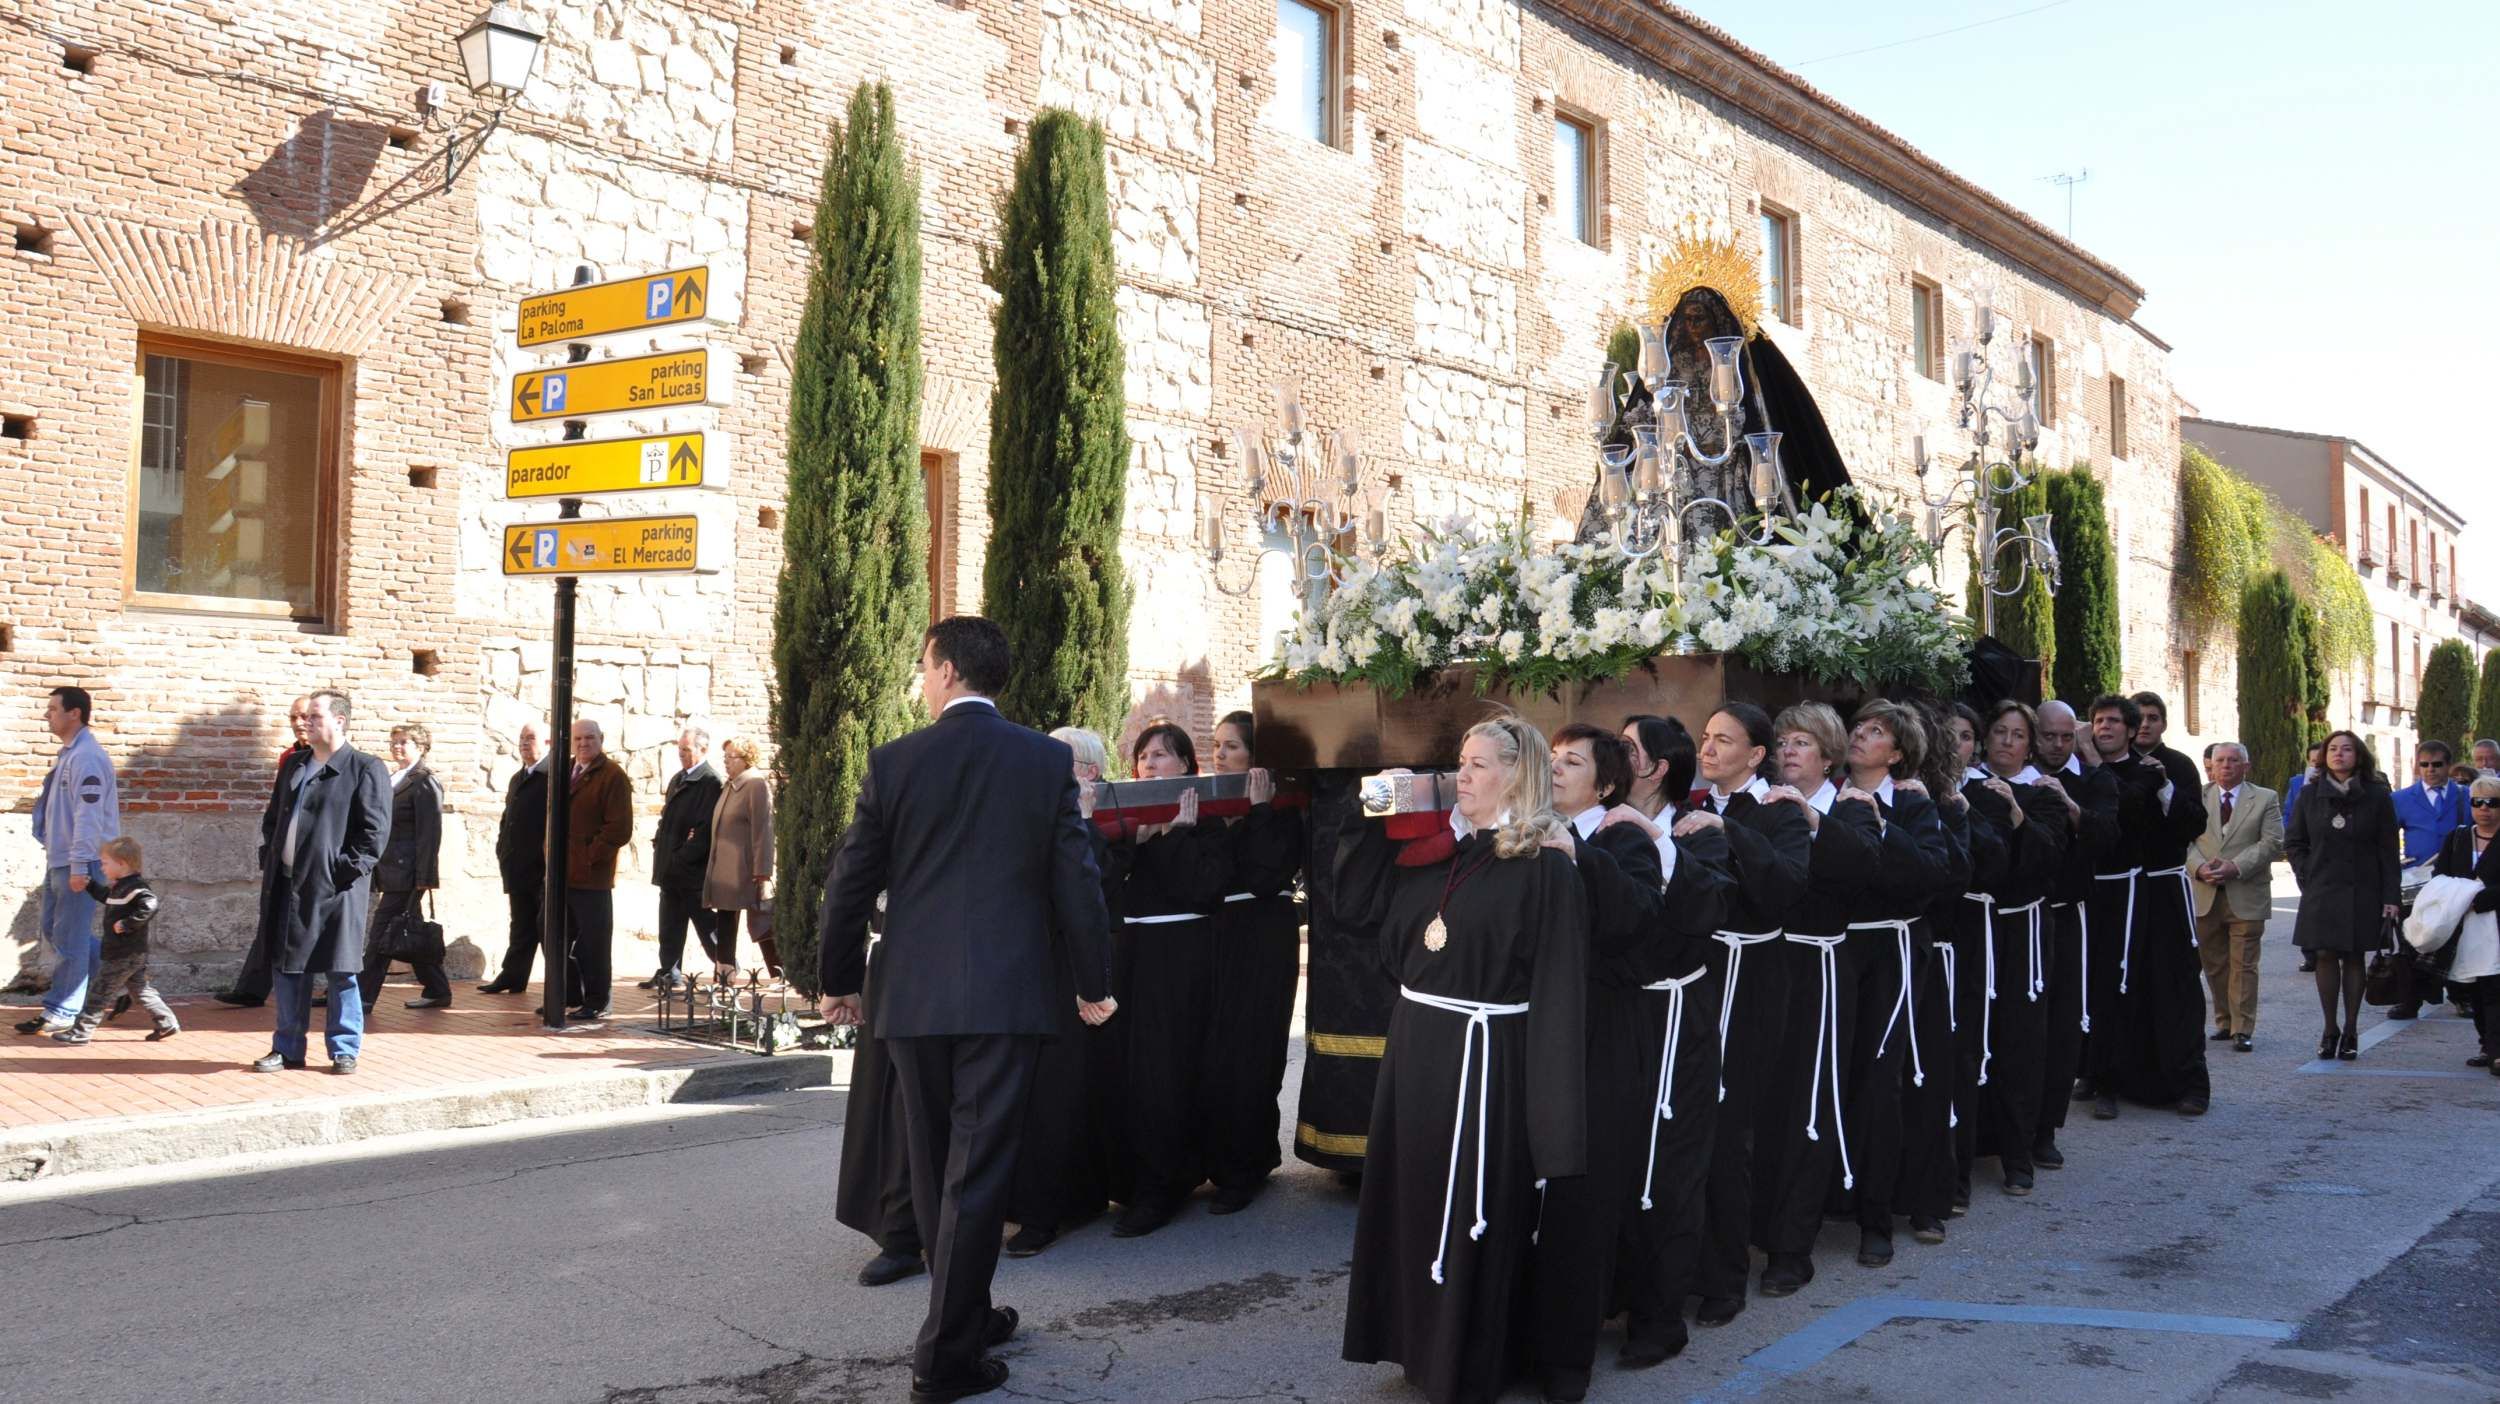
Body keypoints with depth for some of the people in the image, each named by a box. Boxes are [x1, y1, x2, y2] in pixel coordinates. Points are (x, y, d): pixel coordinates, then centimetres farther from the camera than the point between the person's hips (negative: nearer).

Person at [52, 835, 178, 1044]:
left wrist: (127, 924, -29)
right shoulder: (120, 887, 12)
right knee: (140, 989, 15)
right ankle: (167, 1023, 16)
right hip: (134, 956, 10)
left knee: (98, 990, -1)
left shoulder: (134, 888, -20)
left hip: (123, 956, -10)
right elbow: (106, 898, 33)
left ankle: (80, 1032, 6)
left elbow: (149, 906, -33)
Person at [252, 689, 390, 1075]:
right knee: (287, 969, 11)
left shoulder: (366, 769, -5)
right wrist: (269, 864, 12)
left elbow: (375, 830, -10)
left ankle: (344, 1050, 11)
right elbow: (276, 820, 24)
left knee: (340, 971, 1)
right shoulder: (296, 768, 16)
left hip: (335, 888, -7)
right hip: (288, 886, 7)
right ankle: (288, 1048, 22)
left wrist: (347, 868, -16)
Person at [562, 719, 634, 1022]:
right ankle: (570, 997, 24)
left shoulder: (613, 776, -6)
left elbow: (620, 829, -13)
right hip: (562, 873, 7)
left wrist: (588, 858, -14)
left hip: (591, 877, -7)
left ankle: (596, 1004, 9)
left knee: (592, 943, 0)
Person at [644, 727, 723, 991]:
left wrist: (683, 858, -18)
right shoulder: (678, 779, 16)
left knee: (705, 925, -1)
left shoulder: (711, 782, -13)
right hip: (671, 869, 9)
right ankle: (669, 972, 21)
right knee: (670, 926, 13)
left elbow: (706, 828, -19)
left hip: (693, 869, -8)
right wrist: (659, 844, 6)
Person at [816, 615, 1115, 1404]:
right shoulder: (1047, 761, -2)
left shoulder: (894, 761, -2)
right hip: (1005, 995, -1)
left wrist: (838, 979, 15)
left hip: (913, 994, 2)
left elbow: (851, 882, 1)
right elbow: (1077, 880, -2)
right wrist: (1094, 982, 9)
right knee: (976, 1173, 2)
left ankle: (967, 1316, 30)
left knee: (936, 1168, 17)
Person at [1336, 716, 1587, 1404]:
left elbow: (1558, 986, -16)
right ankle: (1423, 1344, 33)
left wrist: (1548, 1101, -19)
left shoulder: (1544, 865, -12)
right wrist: (1373, 820, 2)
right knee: (1413, 1198, 16)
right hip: (1417, 1042, 7)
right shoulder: (1436, 849, 9)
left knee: (1471, 1212, 5)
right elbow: (1359, 899, 12)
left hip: (1485, 1054, -7)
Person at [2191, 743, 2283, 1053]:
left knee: (2243, 965, -3)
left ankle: (2242, 1029, 0)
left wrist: (2235, 867, -16)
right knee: (2214, 964, 8)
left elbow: (2272, 843, -5)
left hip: (2247, 896, -2)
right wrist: (2200, 868, -15)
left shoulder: (2265, 799, 5)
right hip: (2206, 894, 3)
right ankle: (2224, 1022, 19)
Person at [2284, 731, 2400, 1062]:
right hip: (2321, 894, 1)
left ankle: (2351, 1031, 11)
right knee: (2326, 957, 1)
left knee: (2354, 959, 4)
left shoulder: (2377, 796, -1)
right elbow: (2293, 841, 11)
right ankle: (2330, 1030, 8)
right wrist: (2307, 877, 1)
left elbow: (2387, 850, -1)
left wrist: (2390, 897, -5)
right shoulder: (2310, 795, 4)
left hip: (2361, 894, -1)